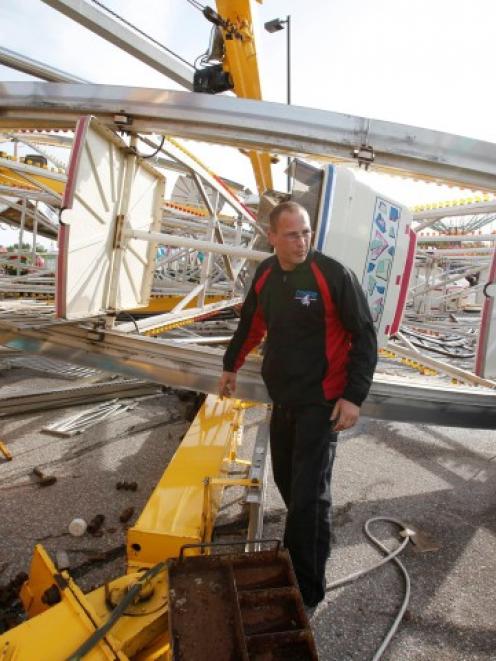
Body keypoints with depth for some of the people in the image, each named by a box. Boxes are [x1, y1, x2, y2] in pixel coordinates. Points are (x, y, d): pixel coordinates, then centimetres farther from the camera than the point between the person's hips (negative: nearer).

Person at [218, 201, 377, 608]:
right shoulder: (266, 274, 3)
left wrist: (354, 396, -17)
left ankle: (308, 587, 15)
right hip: (282, 399, 6)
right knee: (286, 480, 18)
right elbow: (251, 324, 18)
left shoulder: (335, 275, -15)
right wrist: (231, 366, 26)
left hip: (321, 404, -6)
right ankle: (300, 547, 43)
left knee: (309, 494, -4)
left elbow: (365, 336, -12)